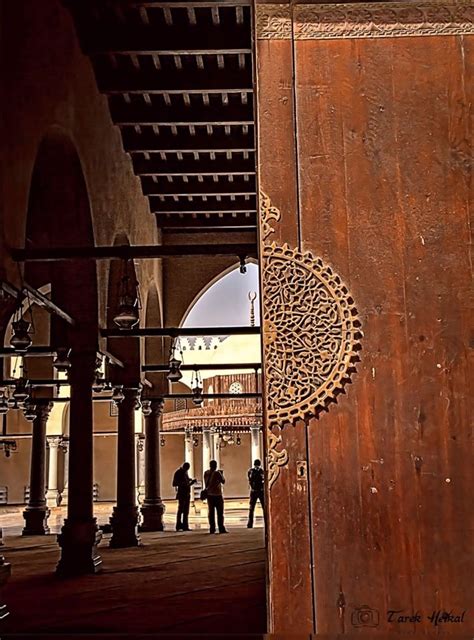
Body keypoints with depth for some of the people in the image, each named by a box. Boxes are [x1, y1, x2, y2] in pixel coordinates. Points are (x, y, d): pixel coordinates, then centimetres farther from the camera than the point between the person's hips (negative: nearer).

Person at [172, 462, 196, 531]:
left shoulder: (185, 472, 16)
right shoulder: (178, 472, -7)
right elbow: (174, 484, -11)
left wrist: (192, 481, 6)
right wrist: (182, 483, -23)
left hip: (187, 494, 7)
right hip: (181, 494, -7)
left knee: (186, 511, 7)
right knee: (180, 510, -7)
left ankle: (185, 526, 11)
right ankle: (178, 526, -2)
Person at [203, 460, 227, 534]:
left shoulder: (206, 473, 3)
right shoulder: (217, 473, -14)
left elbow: (206, 483, 10)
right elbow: (223, 481, -5)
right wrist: (222, 474, 6)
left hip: (209, 494, 5)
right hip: (217, 494, -5)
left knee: (211, 512, 8)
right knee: (220, 512, 0)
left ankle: (212, 528, 7)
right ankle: (221, 528, -3)